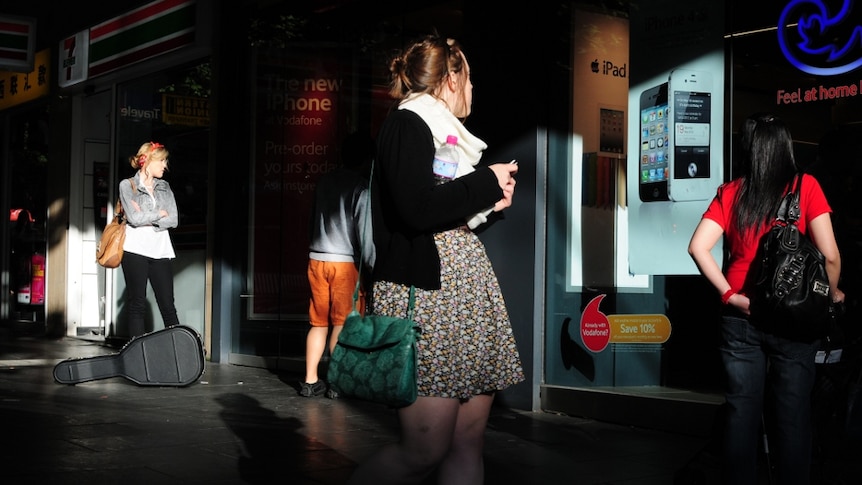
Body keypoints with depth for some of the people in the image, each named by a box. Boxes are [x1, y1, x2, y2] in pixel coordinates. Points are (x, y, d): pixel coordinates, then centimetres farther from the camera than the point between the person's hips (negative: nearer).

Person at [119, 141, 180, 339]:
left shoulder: (164, 187, 16)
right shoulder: (127, 185, 4)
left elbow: (173, 220, 3)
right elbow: (133, 217, -11)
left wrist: (146, 219, -7)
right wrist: (159, 214, -1)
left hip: (160, 251, 4)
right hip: (135, 250, -3)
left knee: (168, 306, 0)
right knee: (137, 305, -1)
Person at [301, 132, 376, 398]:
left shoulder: (325, 181, 12)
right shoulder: (361, 186, -8)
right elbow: (365, 231, -14)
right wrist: (373, 265, -10)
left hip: (317, 259, 6)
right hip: (346, 260, -6)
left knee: (318, 323, 10)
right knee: (342, 323, 0)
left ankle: (310, 381, 11)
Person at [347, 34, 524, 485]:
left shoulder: (444, 130, 21)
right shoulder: (406, 123, -5)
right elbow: (417, 209, -19)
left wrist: (490, 197, 13)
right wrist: (488, 183, -9)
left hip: (467, 287, 9)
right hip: (423, 293, -9)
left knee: (468, 439, 4)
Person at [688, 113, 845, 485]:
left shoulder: (730, 193, 2)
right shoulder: (806, 186, -4)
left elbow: (698, 247, -9)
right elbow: (829, 254, -9)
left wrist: (729, 294, -3)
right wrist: (832, 294, 8)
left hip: (740, 315, 2)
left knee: (741, 410, 8)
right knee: (793, 414, 5)